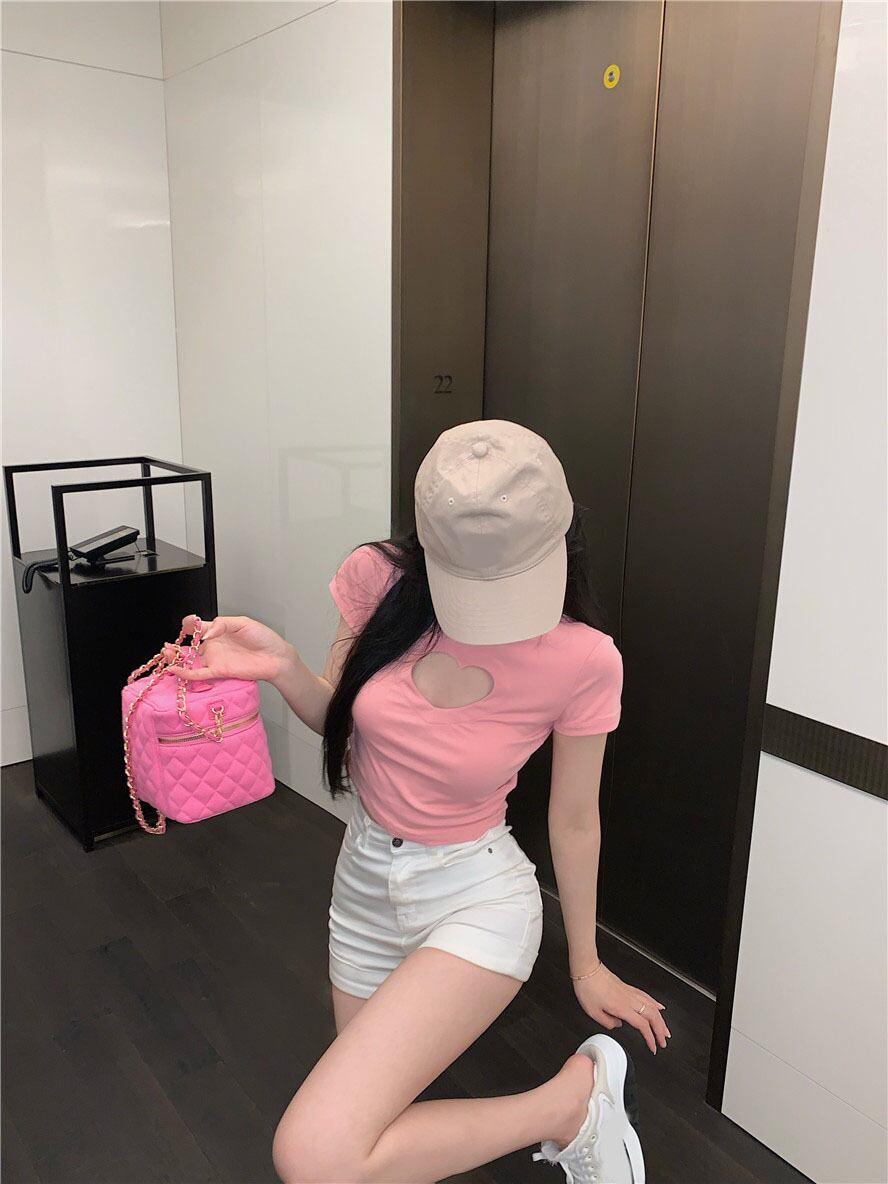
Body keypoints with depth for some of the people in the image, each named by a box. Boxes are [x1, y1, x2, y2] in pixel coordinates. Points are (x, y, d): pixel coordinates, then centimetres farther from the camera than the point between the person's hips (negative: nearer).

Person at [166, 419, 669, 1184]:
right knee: (377, 1119, 17)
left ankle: (573, 1098, 1)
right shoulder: (380, 579, -15)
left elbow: (574, 820, -7)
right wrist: (282, 667, -21)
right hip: (366, 877, 5)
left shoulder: (583, 661, -21)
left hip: (476, 898, -5)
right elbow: (341, 719, 1)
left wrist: (586, 965, 6)